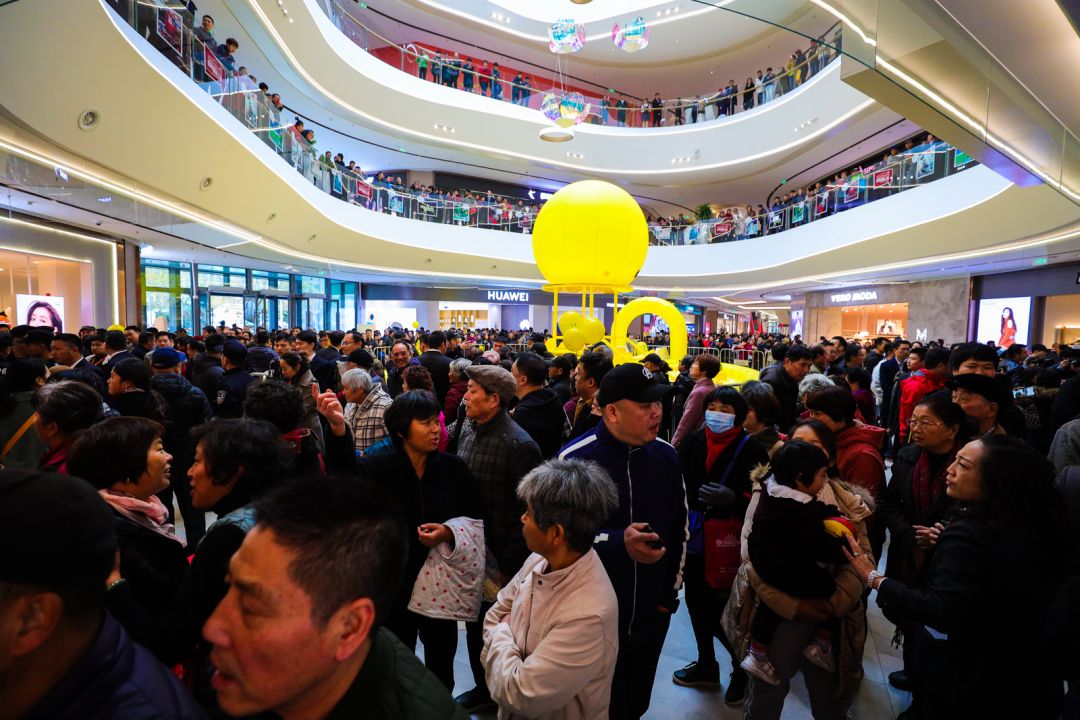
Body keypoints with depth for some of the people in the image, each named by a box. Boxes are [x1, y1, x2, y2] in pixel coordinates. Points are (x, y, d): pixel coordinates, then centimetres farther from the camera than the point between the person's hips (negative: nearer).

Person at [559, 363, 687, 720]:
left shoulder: (666, 456, -4)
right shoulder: (574, 459, -19)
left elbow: (679, 529, 7)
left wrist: (671, 592, 7)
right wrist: (618, 544, -31)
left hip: (652, 615, 4)